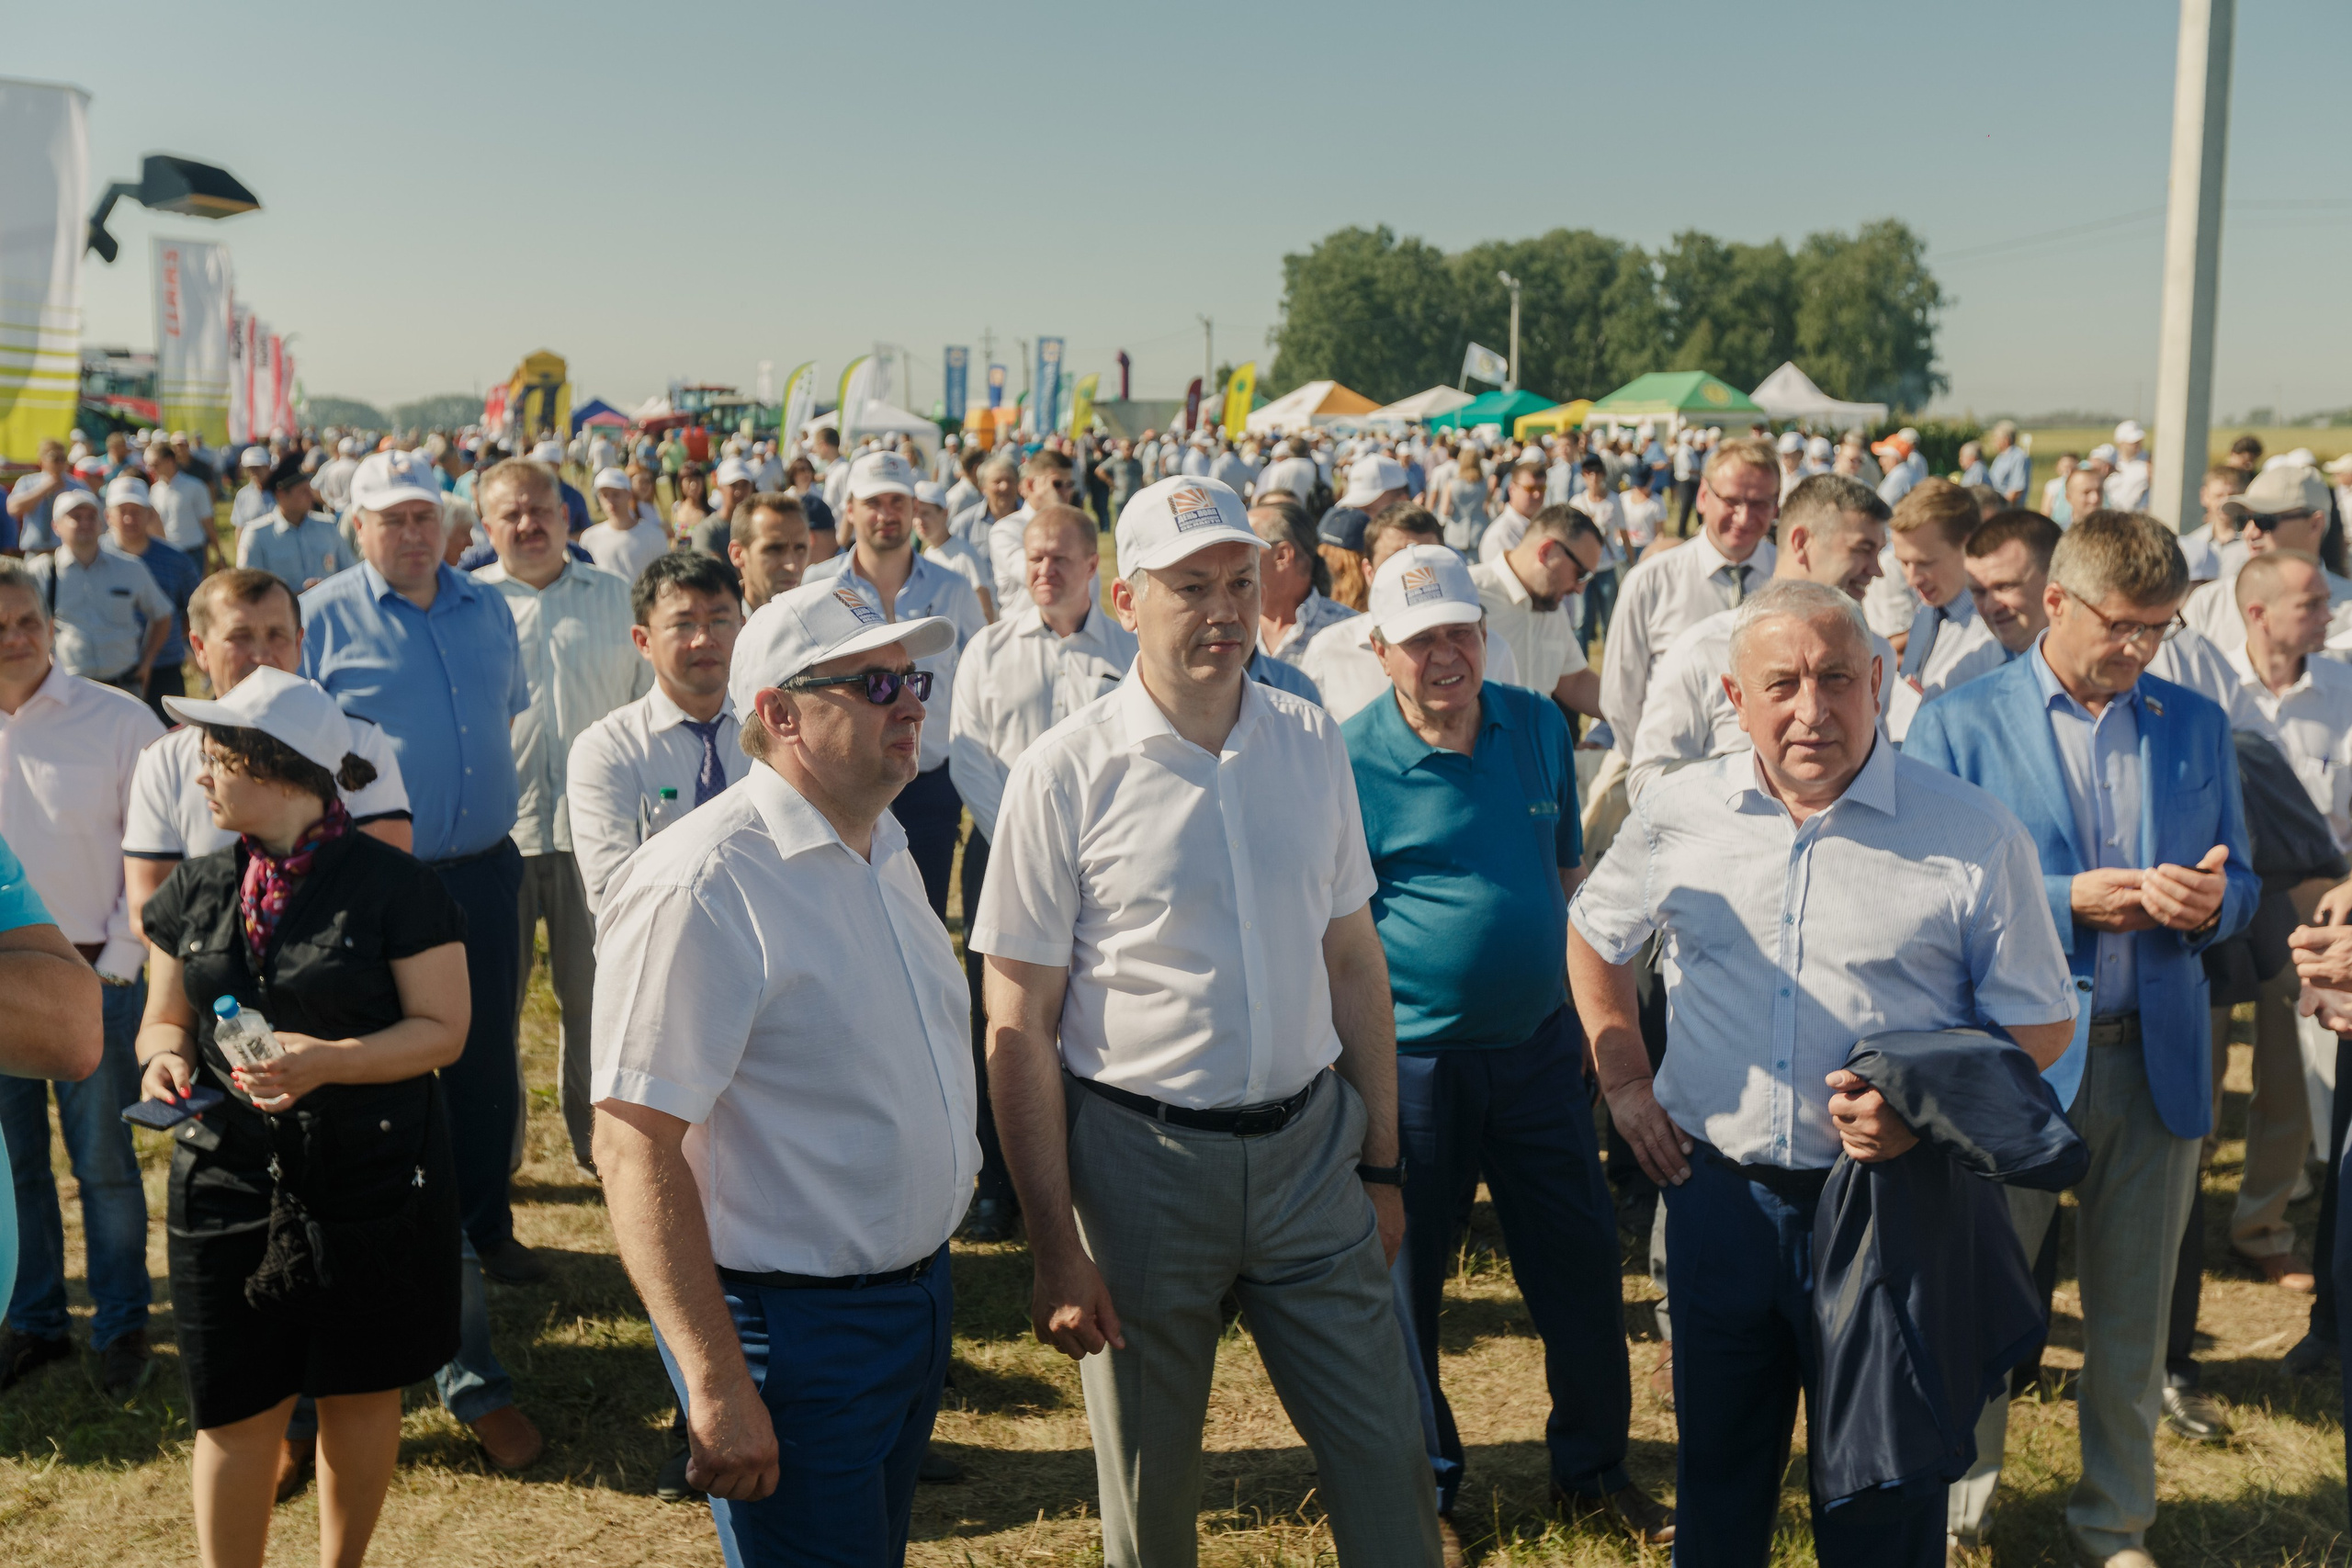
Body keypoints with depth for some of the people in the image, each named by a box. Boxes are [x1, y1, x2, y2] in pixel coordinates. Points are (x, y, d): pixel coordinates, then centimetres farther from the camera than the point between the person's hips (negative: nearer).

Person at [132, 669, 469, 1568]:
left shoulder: (391, 886, -9)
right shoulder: (197, 890, 6)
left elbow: (442, 1028, -9)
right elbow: (165, 1019, 15)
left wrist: (328, 1062, -22)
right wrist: (166, 1057, -8)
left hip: (373, 1183, -3)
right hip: (230, 1183, 3)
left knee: (360, 1392, 12)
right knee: (236, 1411, 6)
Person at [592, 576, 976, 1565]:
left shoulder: (885, 847, 8)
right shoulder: (704, 885, -22)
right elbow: (634, 1145, -24)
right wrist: (717, 1384, -26)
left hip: (918, 1290, 9)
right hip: (793, 1327, -9)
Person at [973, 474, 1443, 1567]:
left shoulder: (1311, 744, 2)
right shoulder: (1066, 774, -11)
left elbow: (1354, 960, 9)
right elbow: (1019, 1026, -9)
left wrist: (1381, 1164, 9)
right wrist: (1055, 1246, -10)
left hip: (1310, 1146, 3)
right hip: (1142, 1158, -3)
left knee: (1386, 1458, 10)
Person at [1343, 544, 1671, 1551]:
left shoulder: (1539, 728, 3)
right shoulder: (1351, 763, -12)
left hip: (1538, 1048, 4)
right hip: (1412, 1063, -4)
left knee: (1582, 1263, 12)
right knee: (1407, 1277, 10)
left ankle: (1593, 1465, 33)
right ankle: (1425, 1476, 31)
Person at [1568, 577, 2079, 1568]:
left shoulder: (1971, 835, -7)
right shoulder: (1677, 814, 1)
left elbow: (2041, 1023, -2)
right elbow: (1595, 935, 18)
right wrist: (1624, 1080, 9)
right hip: (1718, 1192, 3)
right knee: (1718, 1483, 19)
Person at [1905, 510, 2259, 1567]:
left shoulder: (2197, 726, 8)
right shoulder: (1958, 725, -4)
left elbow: (2239, 886, 11)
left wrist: (2210, 900, -13)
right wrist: (2071, 901, -18)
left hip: (2157, 1060, 3)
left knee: (2130, 1320, 14)